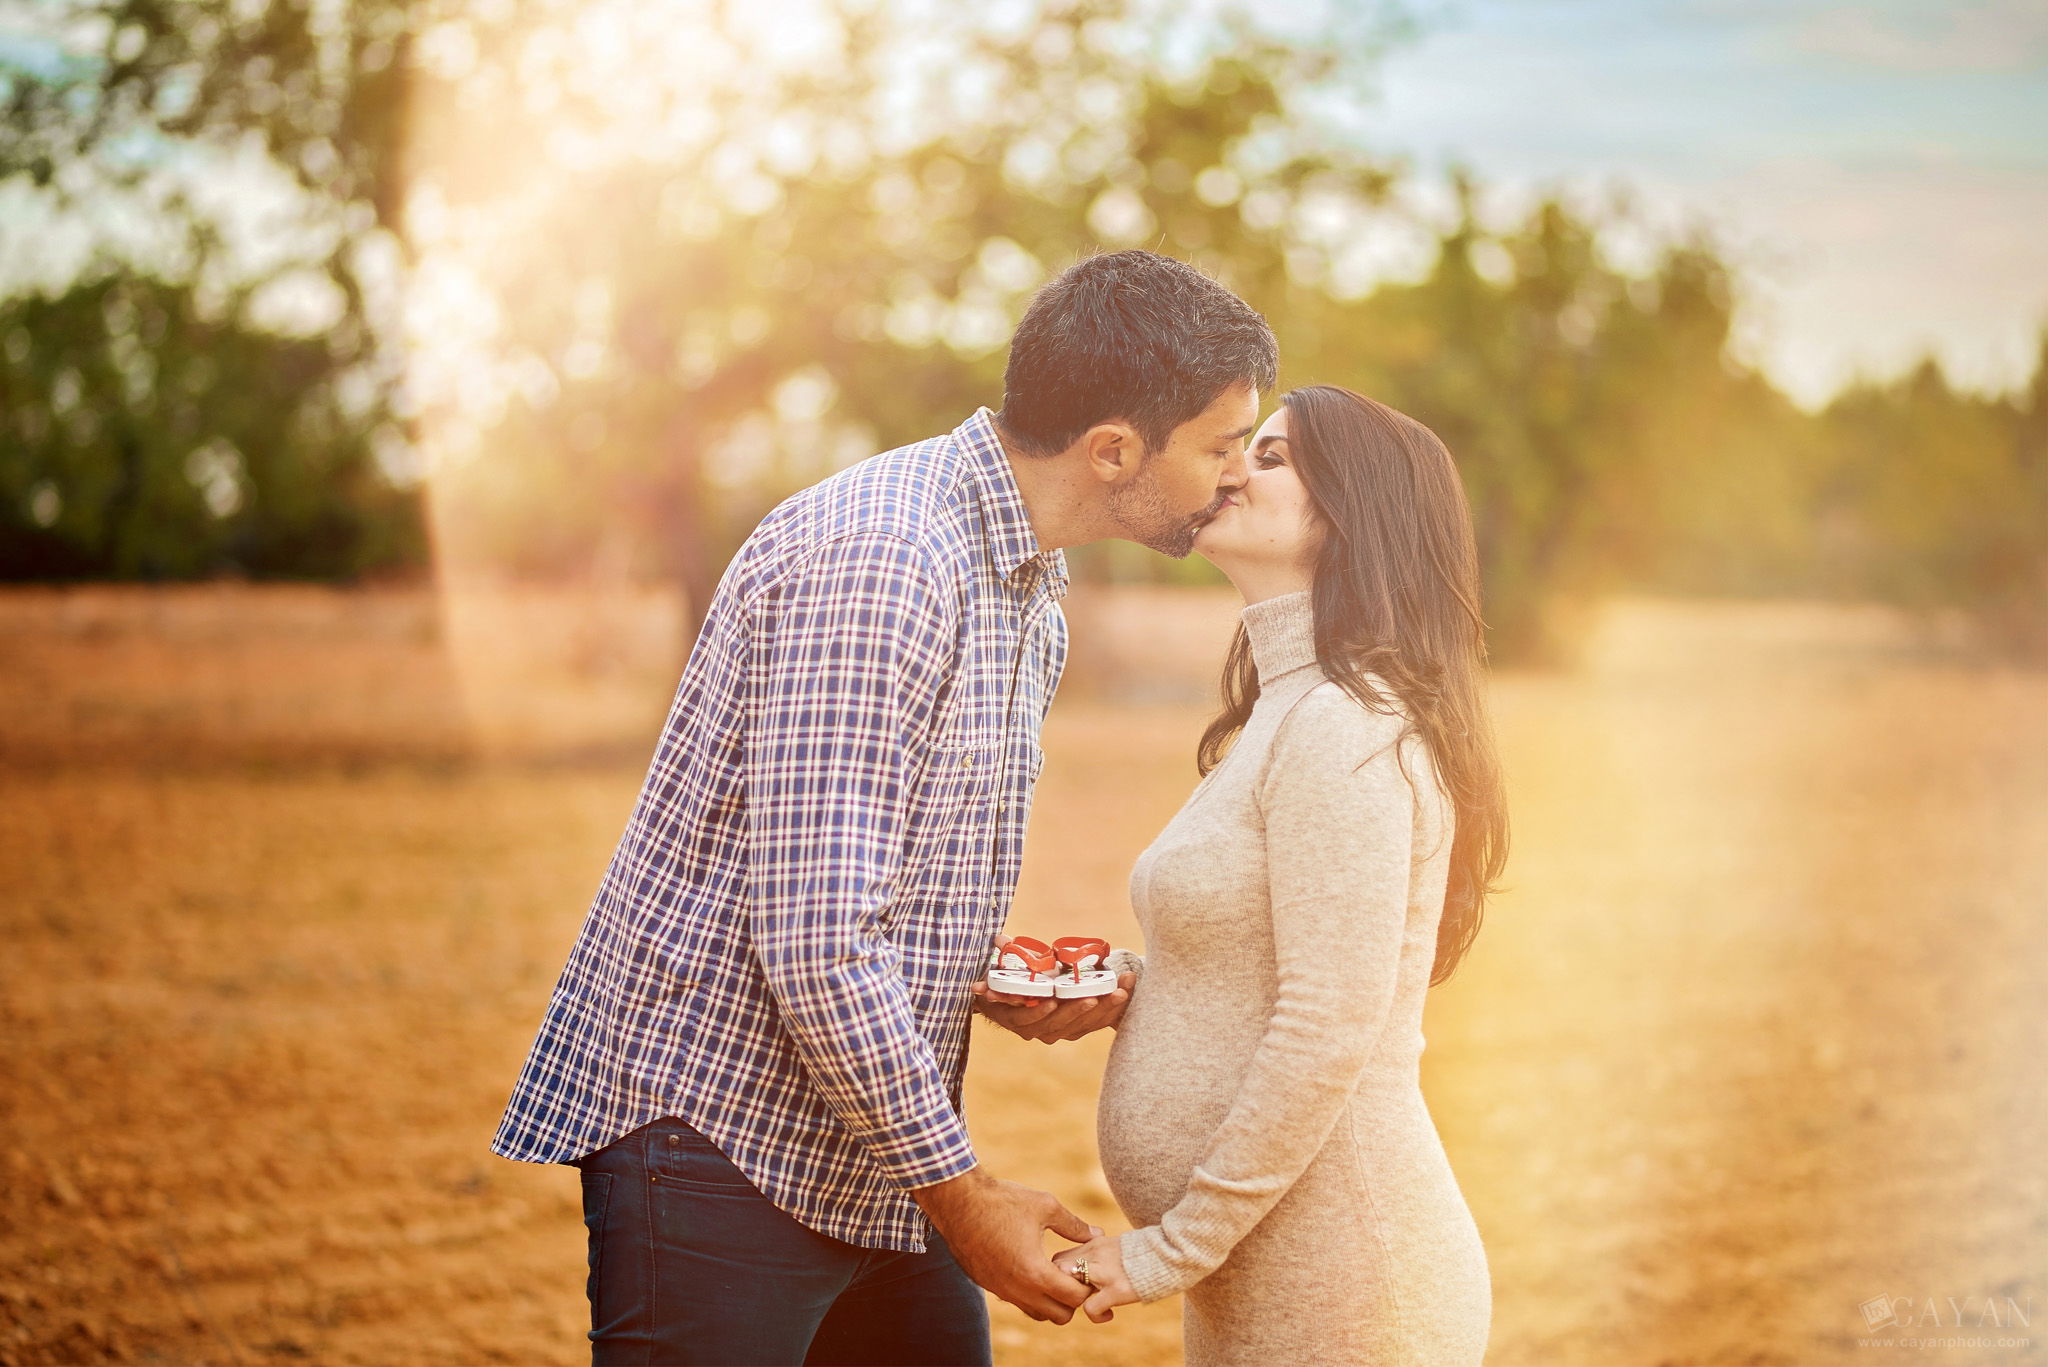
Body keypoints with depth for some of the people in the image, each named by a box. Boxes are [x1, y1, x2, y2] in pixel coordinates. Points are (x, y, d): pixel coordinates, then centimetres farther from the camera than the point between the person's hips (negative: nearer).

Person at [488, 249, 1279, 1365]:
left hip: (873, 1161, 9)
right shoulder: (878, 562, -22)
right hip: (715, 1132, -9)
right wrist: (958, 1190, -17)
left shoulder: (1030, 593, 11)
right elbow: (814, 939, -25)